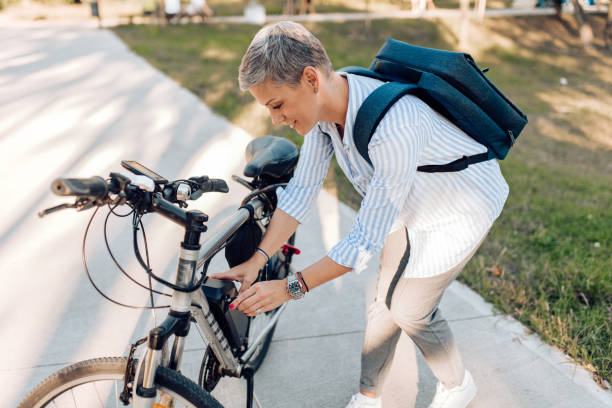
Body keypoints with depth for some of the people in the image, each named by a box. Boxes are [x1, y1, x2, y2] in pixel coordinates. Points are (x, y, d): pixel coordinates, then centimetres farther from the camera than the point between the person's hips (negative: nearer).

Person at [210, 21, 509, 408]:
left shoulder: (393, 128, -43)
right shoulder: (325, 104, -19)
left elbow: (367, 240, -36)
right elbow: (302, 188, -11)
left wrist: (290, 287, -32)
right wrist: (256, 261, -16)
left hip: (462, 209, -6)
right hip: (413, 204, 7)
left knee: (410, 309, 3)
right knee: (386, 299, 12)